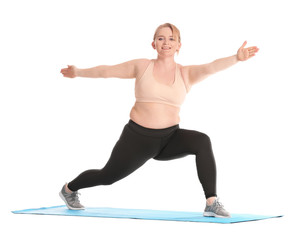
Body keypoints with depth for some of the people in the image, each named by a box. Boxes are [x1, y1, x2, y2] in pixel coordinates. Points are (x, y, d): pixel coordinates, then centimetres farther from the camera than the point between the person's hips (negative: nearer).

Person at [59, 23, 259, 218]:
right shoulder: (141, 66, -3)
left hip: (170, 138, 1)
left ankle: (211, 203, -26)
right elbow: (107, 71, 8)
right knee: (108, 176, 13)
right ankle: (69, 189, 45)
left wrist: (236, 58, -40)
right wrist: (78, 72, 15)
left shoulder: (187, 74, -3)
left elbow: (210, 67, -23)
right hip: (138, 137, -1)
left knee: (202, 141, -28)